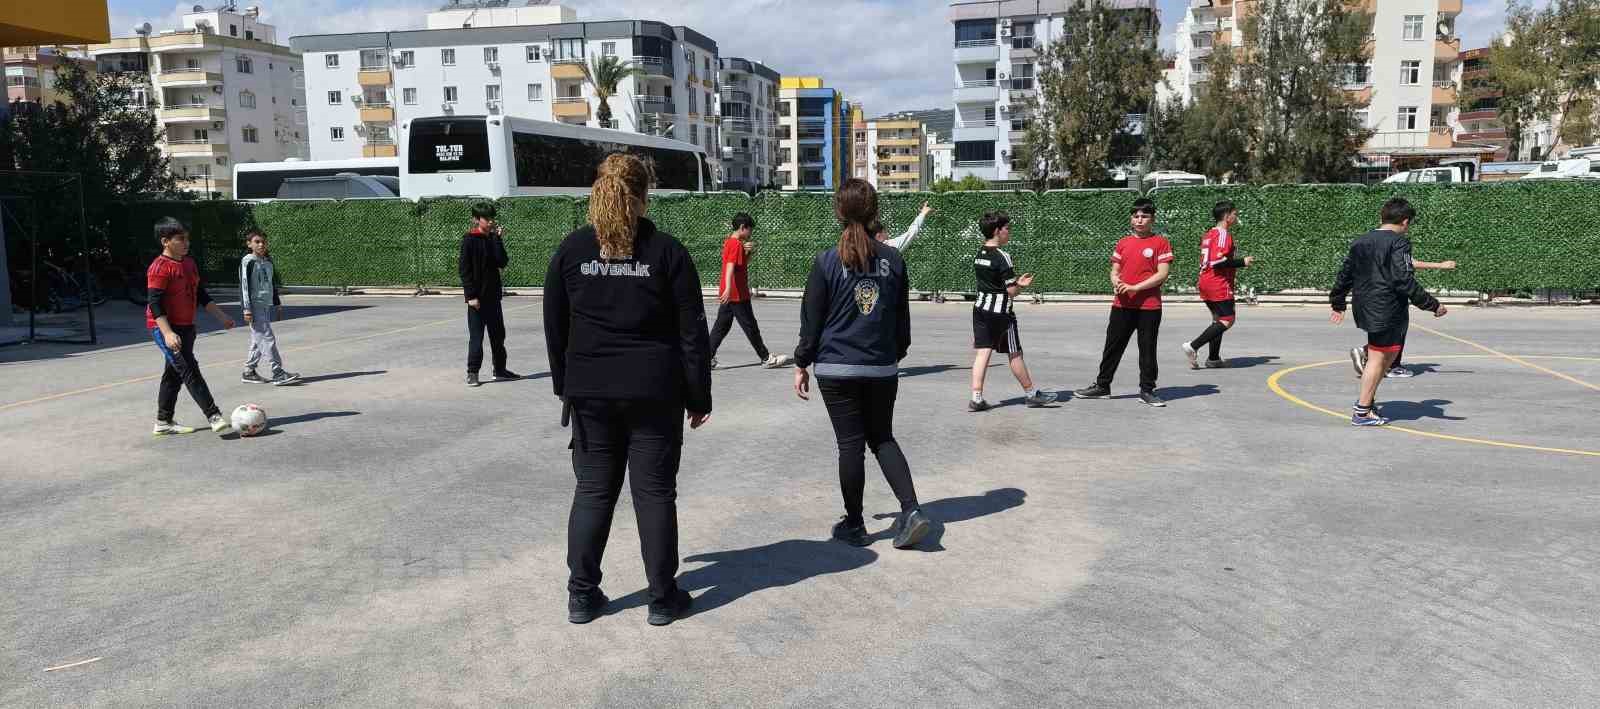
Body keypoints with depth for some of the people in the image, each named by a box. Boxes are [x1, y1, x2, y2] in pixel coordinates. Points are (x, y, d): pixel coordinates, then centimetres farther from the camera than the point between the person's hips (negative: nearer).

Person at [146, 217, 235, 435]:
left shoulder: (190, 263, 10)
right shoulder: (160, 268, -17)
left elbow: (201, 294, 19)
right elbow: (155, 304, -21)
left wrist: (221, 316, 17)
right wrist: (168, 333, -29)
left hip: (186, 326, 9)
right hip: (165, 328, -9)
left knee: (174, 373, 14)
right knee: (190, 371, -13)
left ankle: (163, 422, 24)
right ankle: (214, 417, -16)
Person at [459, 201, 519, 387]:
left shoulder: (493, 238, 9)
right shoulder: (469, 240, -8)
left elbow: (502, 262, -2)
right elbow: (464, 269, -11)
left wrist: (499, 240, -9)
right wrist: (471, 295, -16)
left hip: (493, 295, 6)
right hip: (477, 297, -6)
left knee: (498, 334, 13)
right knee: (476, 336, -2)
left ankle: (500, 370, 24)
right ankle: (472, 373, 6)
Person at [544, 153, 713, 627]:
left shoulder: (571, 250, 1)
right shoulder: (666, 250, -5)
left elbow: (554, 327, 7)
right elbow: (692, 332, -5)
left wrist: (564, 386, 17)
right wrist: (698, 396, 2)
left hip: (590, 393, 2)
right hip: (655, 392, -2)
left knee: (592, 491, 12)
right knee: (655, 492, 6)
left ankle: (582, 596, 17)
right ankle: (662, 598, 14)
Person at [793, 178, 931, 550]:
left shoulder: (826, 261, -8)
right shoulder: (893, 259, 1)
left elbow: (811, 319, -4)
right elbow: (903, 317, 9)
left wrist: (801, 364, 6)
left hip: (837, 369, -3)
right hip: (883, 369, 3)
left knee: (851, 445, 6)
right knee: (883, 439, 16)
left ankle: (854, 526, 16)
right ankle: (912, 510, 2)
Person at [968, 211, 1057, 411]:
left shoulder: (979, 255, 8)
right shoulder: (1002, 257, -16)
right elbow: (1012, 291, -16)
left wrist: (1017, 282, 11)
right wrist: (1022, 285, 5)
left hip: (980, 308, 7)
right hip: (1000, 312, -6)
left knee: (982, 351, 3)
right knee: (1014, 354, 6)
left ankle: (976, 398, -4)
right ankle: (1031, 394, 21)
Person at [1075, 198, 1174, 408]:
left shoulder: (1161, 242, -3)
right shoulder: (1123, 243, 11)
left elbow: (1163, 274, -10)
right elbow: (1114, 270, 13)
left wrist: (1134, 287, -16)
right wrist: (1116, 283, -10)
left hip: (1149, 306, -4)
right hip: (1122, 305, 4)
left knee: (1148, 350, 3)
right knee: (1113, 346, 10)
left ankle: (1147, 391, 14)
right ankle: (1102, 386, 21)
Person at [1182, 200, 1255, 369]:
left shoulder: (1209, 234, 16)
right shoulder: (1223, 234, -12)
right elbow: (1218, 260, -22)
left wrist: (1237, 263, 22)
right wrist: (1242, 262, -14)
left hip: (1206, 282, 10)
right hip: (1219, 284, -10)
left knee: (1218, 320, 18)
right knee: (1227, 320, -8)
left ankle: (1213, 358, 20)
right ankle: (1193, 347, -17)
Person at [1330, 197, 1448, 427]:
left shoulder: (1360, 242, 11)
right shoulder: (1399, 243, -11)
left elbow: (1345, 275, 16)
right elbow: (1404, 281, -18)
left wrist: (1338, 304, 27)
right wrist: (1433, 305, -13)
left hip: (1365, 309, 8)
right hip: (1388, 311, -8)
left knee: (1390, 354, 21)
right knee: (1378, 358, -1)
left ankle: (1366, 398, 20)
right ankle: (1362, 412, 3)